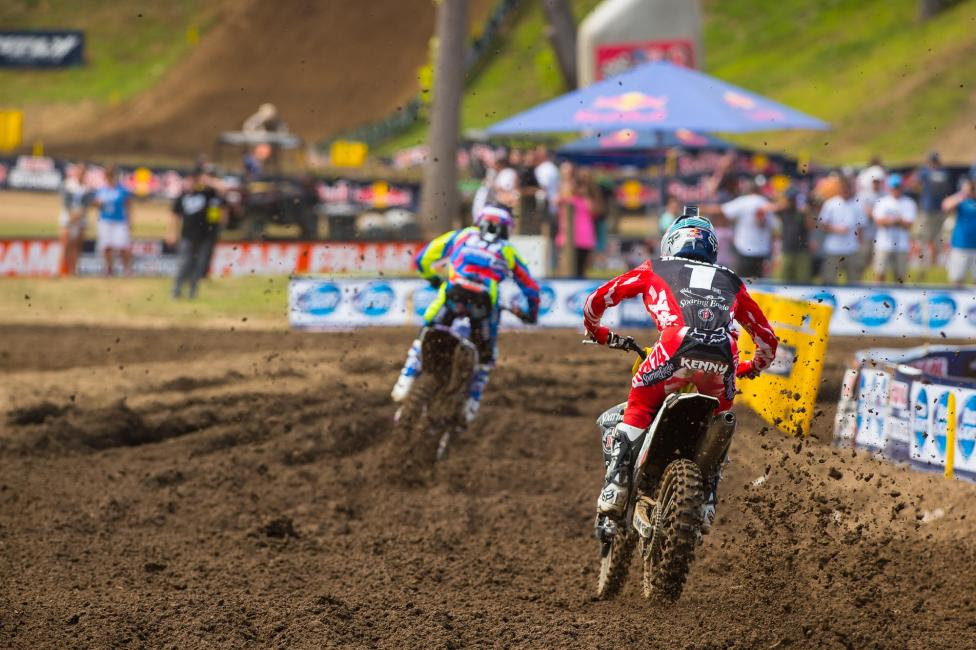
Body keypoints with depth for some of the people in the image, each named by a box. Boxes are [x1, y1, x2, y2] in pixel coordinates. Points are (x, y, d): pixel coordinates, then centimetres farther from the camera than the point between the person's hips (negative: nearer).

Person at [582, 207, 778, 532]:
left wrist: (599, 334, 52)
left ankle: (614, 488, -3)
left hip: (676, 349, -2)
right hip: (723, 358, 2)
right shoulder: (731, 282, 36)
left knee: (637, 411, 15)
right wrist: (751, 368, 59)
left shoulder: (654, 271, 31)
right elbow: (767, 339, 40)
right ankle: (707, 503, 17)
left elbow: (596, 301, 33)